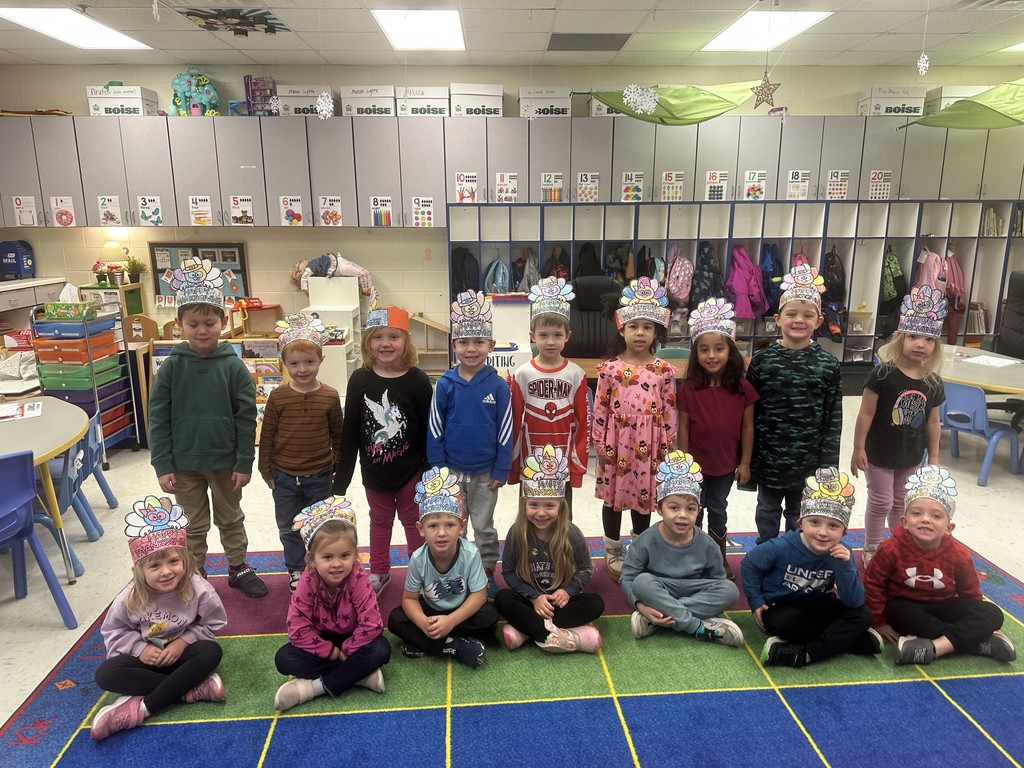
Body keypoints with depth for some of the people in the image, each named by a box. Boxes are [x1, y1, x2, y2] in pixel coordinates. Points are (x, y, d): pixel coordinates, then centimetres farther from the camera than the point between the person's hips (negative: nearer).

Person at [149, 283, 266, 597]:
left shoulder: (233, 366, -9)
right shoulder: (171, 367, -6)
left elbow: (246, 418, -7)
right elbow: (158, 419, -4)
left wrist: (244, 463, -8)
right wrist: (162, 466, -7)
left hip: (225, 461, 0)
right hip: (184, 463, 1)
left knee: (231, 520, 18)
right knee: (194, 524, 16)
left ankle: (239, 568, 35)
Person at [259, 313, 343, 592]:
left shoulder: (330, 396, -9)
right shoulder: (277, 397, -10)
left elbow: (338, 434, 2)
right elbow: (267, 436, -2)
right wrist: (266, 470, 1)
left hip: (319, 476, -1)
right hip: (284, 476, 1)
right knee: (288, 528, 16)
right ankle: (295, 570, 36)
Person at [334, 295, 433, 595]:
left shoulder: (418, 381, -14)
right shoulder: (359, 380, -7)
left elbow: (430, 430, -10)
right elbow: (350, 431, -1)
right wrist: (342, 475, 1)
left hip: (410, 470, -3)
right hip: (374, 470, 3)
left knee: (412, 521, 14)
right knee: (379, 520, 20)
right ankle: (379, 572, 39)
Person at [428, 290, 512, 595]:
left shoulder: (498, 386, -10)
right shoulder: (445, 384, -8)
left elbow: (505, 430, -5)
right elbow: (435, 429, -3)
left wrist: (502, 470, -5)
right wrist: (437, 468, -3)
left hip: (485, 472, -1)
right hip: (452, 470, 1)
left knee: (484, 526, 14)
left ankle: (487, 573, 31)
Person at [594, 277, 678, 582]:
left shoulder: (664, 371, -2)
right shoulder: (610, 368, -5)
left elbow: (669, 411, 1)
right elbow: (600, 409, -3)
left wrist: (667, 447, 1)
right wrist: (601, 444, -4)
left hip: (648, 445, 1)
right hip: (616, 443, -1)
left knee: (643, 497, 12)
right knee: (613, 495, 10)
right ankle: (613, 552, 28)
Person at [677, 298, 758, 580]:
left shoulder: (742, 388, -12)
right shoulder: (689, 389, -15)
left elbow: (747, 427, -4)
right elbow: (683, 428, -8)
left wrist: (745, 463, -1)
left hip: (726, 464, 2)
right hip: (696, 464, -1)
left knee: (718, 510, 20)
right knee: (693, 511, 15)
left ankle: (719, 560, 38)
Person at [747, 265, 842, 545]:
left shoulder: (828, 365, -6)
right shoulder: (762, 360, -7)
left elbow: (833, 417, -3)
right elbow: (749, 411, -3)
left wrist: (828, 463, -3)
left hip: (808, 458, 0)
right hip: (769, 457, 0)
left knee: (800, 516, 16)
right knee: (767, 511, 18)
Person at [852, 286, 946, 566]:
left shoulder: (933, 383, -2)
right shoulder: (883, 375, -18)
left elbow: (933, 422, 7)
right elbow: (866, 414, -15)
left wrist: (934, 456, 10)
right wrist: (858, 449, -14)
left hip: (911, 456, 5)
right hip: (880, 453, -5)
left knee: (902, 504, 19)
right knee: (880, 503, 5)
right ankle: (871, 549, 23)